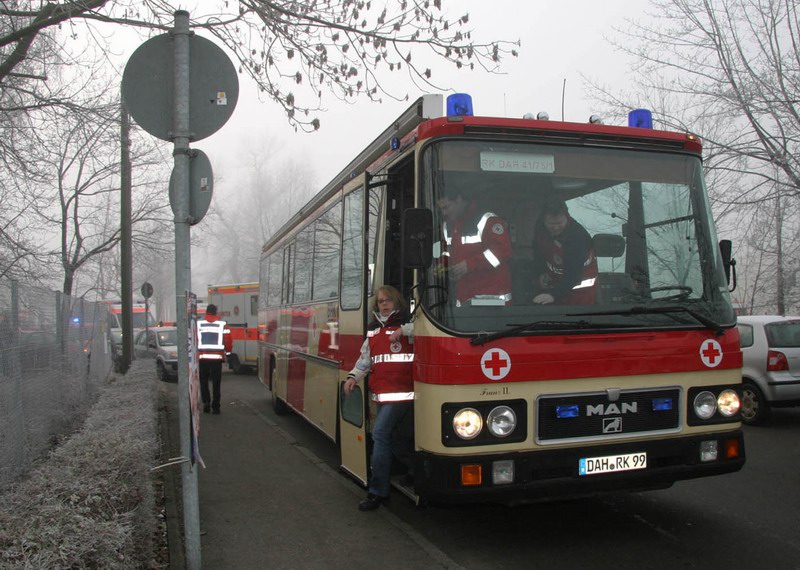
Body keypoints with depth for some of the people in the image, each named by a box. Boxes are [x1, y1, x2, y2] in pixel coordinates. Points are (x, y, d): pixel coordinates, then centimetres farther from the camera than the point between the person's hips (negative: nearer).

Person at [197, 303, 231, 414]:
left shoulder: (198, 323, 0)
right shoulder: (222, 324, -1)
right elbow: (228, 340, -1)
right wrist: (227, 351, 16)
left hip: (202, 357, 0)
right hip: (217, 357, 0)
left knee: (203, 381, 15)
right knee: (216, 383, 8)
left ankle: (206, 402, 3)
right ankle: (215, 406, 7)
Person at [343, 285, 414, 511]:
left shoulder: (408, 325, -5)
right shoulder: (373, 330, 17)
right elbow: (365, 359, 22)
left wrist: (403, 330, -27)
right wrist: (353, 376, 8)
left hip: (401, 391, -8)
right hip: (381, 393, 8)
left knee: (380, 433, -12)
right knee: (390, 434, 16)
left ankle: (377, 491, -4)